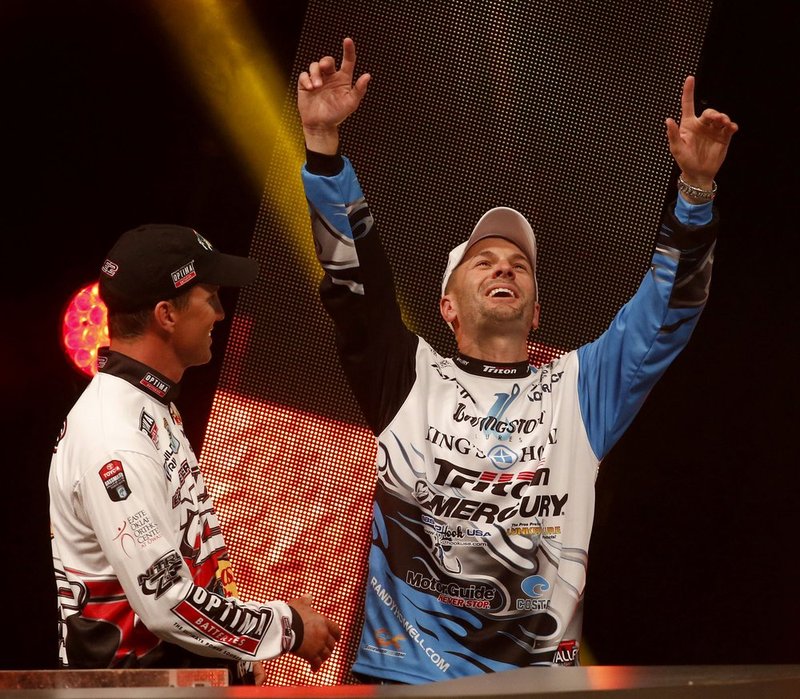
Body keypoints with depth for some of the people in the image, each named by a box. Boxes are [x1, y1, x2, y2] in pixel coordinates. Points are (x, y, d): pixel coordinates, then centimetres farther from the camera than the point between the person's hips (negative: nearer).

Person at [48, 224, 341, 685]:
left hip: (199, 672, 9)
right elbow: (167, 603, -22)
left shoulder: (157, 409, 12)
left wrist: (237, 659, 14)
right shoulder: (115, 441, -21)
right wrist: (288, 626, -12)